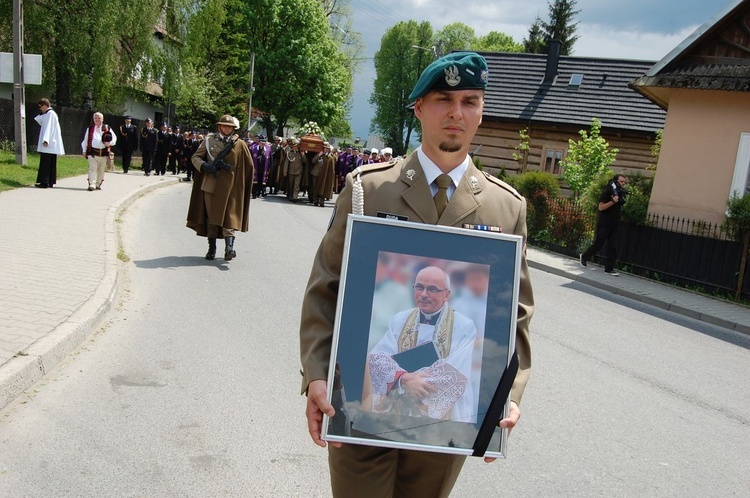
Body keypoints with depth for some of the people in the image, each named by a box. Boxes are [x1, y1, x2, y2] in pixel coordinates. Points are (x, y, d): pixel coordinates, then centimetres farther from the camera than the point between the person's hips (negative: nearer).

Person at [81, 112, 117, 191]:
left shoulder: (107, 129, 8)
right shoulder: (90, 129, 9)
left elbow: (114, 137, 9)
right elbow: (85, 140, 12)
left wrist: (110, 143, -10)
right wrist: (84, 150, 8)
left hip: (104, 153, 1)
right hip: (92, 152, -1)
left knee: (101, 170, 10)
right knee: (92, 168, -10)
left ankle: (98, 184, 23)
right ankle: (91, 184, -14)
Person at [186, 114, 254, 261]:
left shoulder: (240, 144, 4)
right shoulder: (209, 140, 6)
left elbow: (248, 166, 5)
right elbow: (195, 157, 5)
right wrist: (206, 166, -14)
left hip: (229, 187, -2)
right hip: (210, 185, 2)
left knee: (228, 216, -10)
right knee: (211, 216, 6)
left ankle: (229, 246, -18)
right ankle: (211, 248, 14)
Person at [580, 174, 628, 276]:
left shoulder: (621, 192, 11)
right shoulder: (607, 192, -9)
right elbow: (601, 207, -15)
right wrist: (613, 201, -27)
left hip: (615, 225, 6)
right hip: (603, 224, -6)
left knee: (613, 247, -1)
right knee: (597, 244, 0)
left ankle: (609, 269, 1)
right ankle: (584, 256, 25)